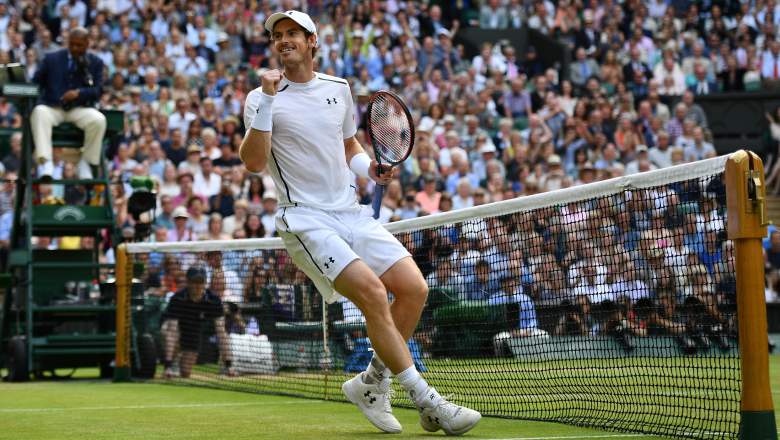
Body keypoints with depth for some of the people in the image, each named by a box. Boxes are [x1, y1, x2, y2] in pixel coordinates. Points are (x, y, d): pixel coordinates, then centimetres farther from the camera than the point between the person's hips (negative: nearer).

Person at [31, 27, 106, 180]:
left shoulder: (95, 63, 11)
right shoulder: (52, 59, 12)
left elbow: (98, 91, 2)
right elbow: (34, 83, 9)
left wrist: (79, 92, -18)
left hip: (80, 109, 0)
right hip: (52, 108, 0)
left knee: (99, 120, -31)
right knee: (39, 113, -35)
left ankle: (87, 163, -14)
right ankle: (45, 163, -42)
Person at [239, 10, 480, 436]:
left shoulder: (339, 89, 13)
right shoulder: (262, 99, -2)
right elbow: (254, 163, -15)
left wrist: (369, 168, 7)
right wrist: (267, 102, -22)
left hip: (352, 213, 6)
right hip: (306, 220, -6)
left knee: (413, 288, -8)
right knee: (373, 292, -23)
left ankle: (371, 383, 12)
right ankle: (426, 401, -17)